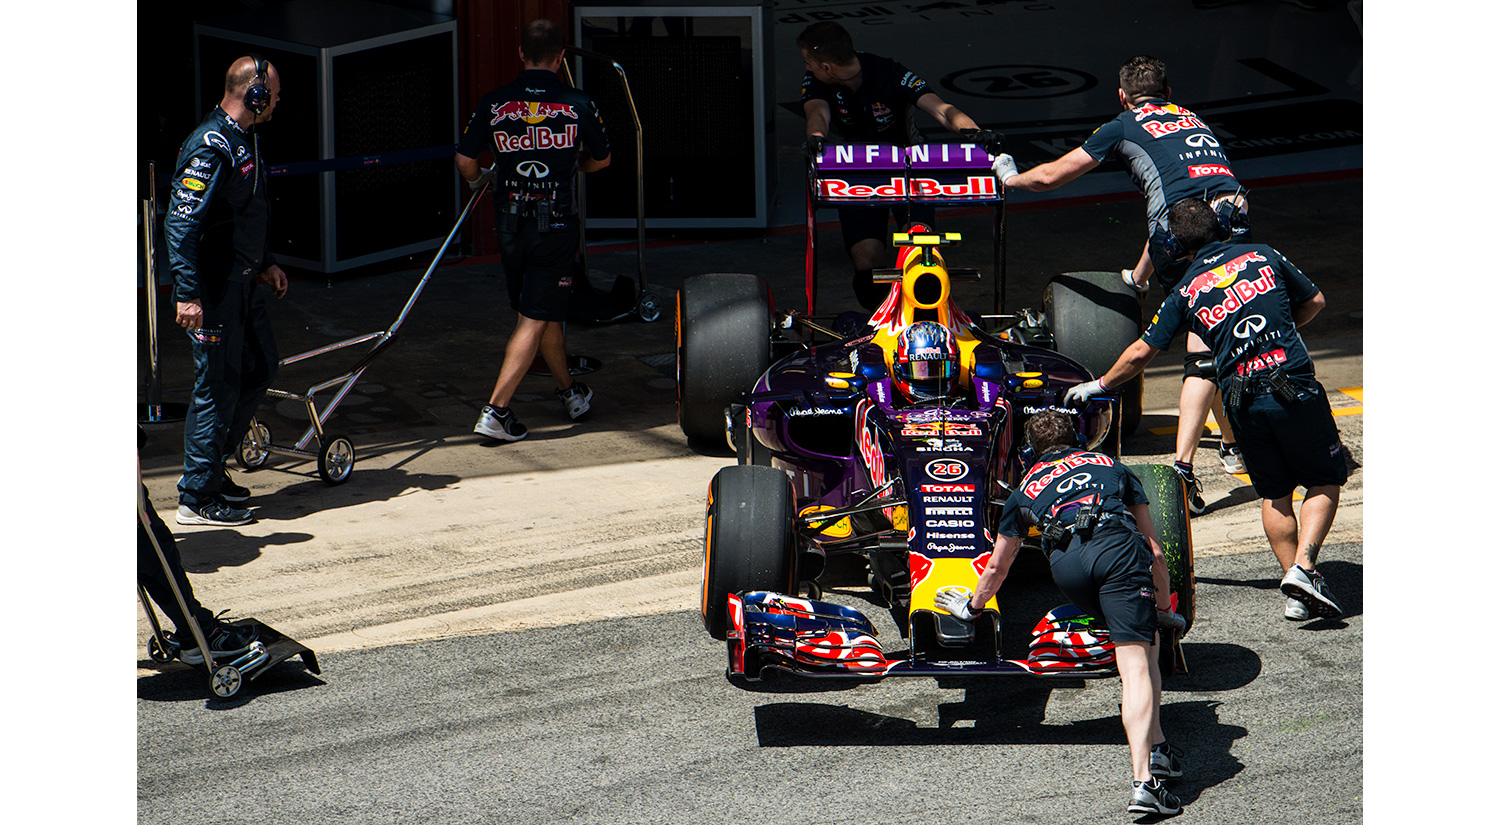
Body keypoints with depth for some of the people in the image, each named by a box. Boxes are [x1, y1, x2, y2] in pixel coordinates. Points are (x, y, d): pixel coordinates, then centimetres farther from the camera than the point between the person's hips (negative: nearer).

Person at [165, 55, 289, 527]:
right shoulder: (211, 147, -20)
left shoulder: (244, 140, 11)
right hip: (213, 289, -10)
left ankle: (210, 466, 26)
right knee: (218, 386, -5)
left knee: (260, 368, 15)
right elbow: (181, 222, -25)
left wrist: (265, 263, 26)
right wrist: (188, 294, -28)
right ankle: (196, 496, 3)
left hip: (243, 283, 10)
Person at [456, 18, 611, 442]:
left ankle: (570, 391, 37)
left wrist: (478, 180, 21)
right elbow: (601, 160, 7)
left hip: (509, 222, 3)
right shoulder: (579, 105, -8)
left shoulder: (494, 103, -5)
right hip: (556, 224, -3)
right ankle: (495, 411, -11)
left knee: (545, 312, 20)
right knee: (535, 320, -2)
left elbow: (464, 160, -3)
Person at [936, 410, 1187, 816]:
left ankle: (1154, 748, 19)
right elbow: (1155, 549, 36)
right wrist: (1164, 608, 49)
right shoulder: (1112, 466, 36)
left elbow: (996, 567, 48)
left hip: (1066, 561, 2)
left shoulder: (1025, 488, 36)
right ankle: (1143, 779, -25)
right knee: (1136, 662, -9)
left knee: (1142, 641, 25)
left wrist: (971, 606, 66)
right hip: (1118, 545, -1)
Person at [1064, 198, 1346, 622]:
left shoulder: (1187, 292, 8)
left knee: (1274, 493, 16)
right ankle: (1304, 567, -8)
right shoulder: (1263, 256, 8)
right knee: (1325, 480, 10)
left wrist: (1099, 385, 26)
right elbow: (1314, 301, 19)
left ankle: (1296, 594, 11)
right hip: (1295, 384, -1)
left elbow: (1140, 353, 10)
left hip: (1243, 403, 1)